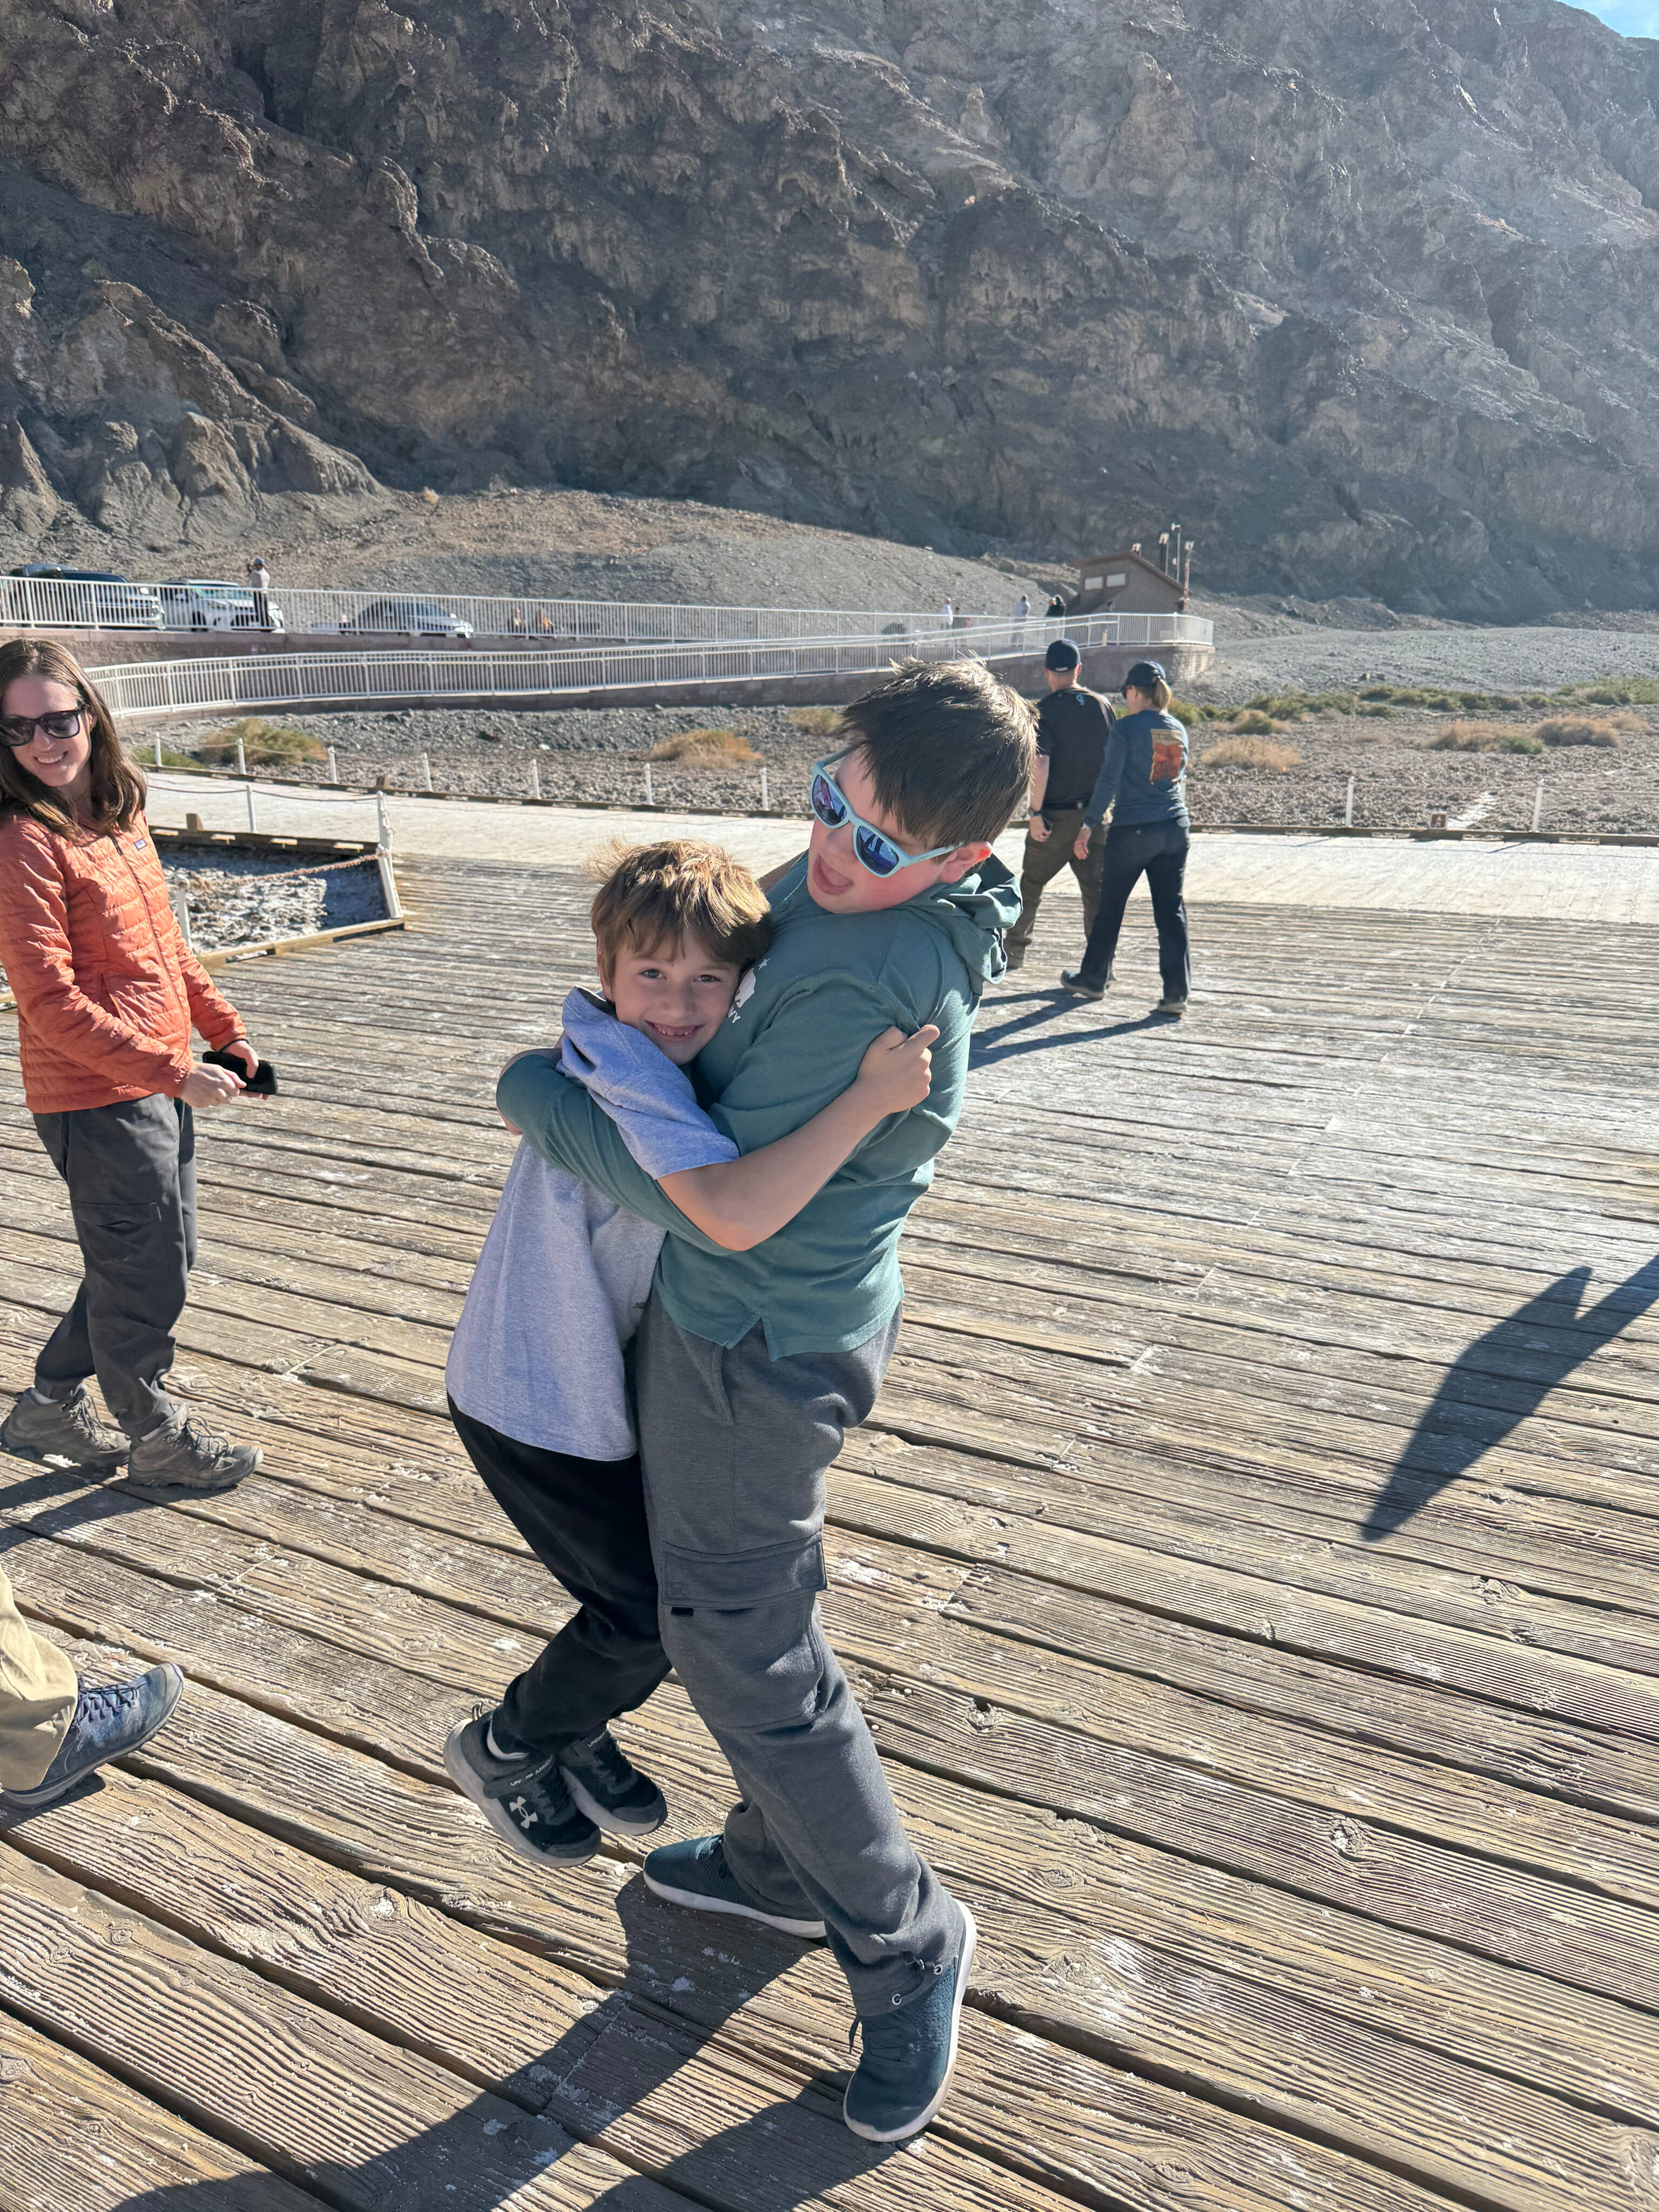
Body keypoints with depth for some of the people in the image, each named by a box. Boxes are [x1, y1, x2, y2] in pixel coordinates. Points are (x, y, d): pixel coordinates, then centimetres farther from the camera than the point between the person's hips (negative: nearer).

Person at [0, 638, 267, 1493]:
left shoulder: (121, 813, 8)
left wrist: (226, 1032, 14)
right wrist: (170, 1071, -22)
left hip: (161, 1085, 9)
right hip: (96, 1101, -9)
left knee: (165, 1257, 21)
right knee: (145, 1278, 7)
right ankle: (155, 1441, 30)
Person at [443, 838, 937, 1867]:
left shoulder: (673, 1064, -2)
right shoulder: (621, 1065, -31)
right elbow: (733, 1215, -45)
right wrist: (872, 1095, -43)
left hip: (602, 1385, 9)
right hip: (533, 1406, -8)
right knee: (652, 1609, 3)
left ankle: (578, 1735, 41)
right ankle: (503, 1747, 29)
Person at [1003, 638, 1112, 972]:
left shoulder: (1045, 711, -10)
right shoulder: (1100, 705, 4)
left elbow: (1041, 766, -18)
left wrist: (1035, 813, -13)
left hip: (1056, 815, -3)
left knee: (1032, 882, 12)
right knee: (1096, 888, 6)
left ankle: (1014, 951, 20)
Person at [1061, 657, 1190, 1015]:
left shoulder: (1127, 728, -9)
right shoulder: (1178, 730, 9)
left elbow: (1109, 781, -12)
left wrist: (1089, 826, -9)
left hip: (1132, 829, -5)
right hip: (1175, 828, 5)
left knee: (1110, 905, 10)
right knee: (1171, 909, 4)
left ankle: (1093, 979, 23)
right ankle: (1176, 993, 0)